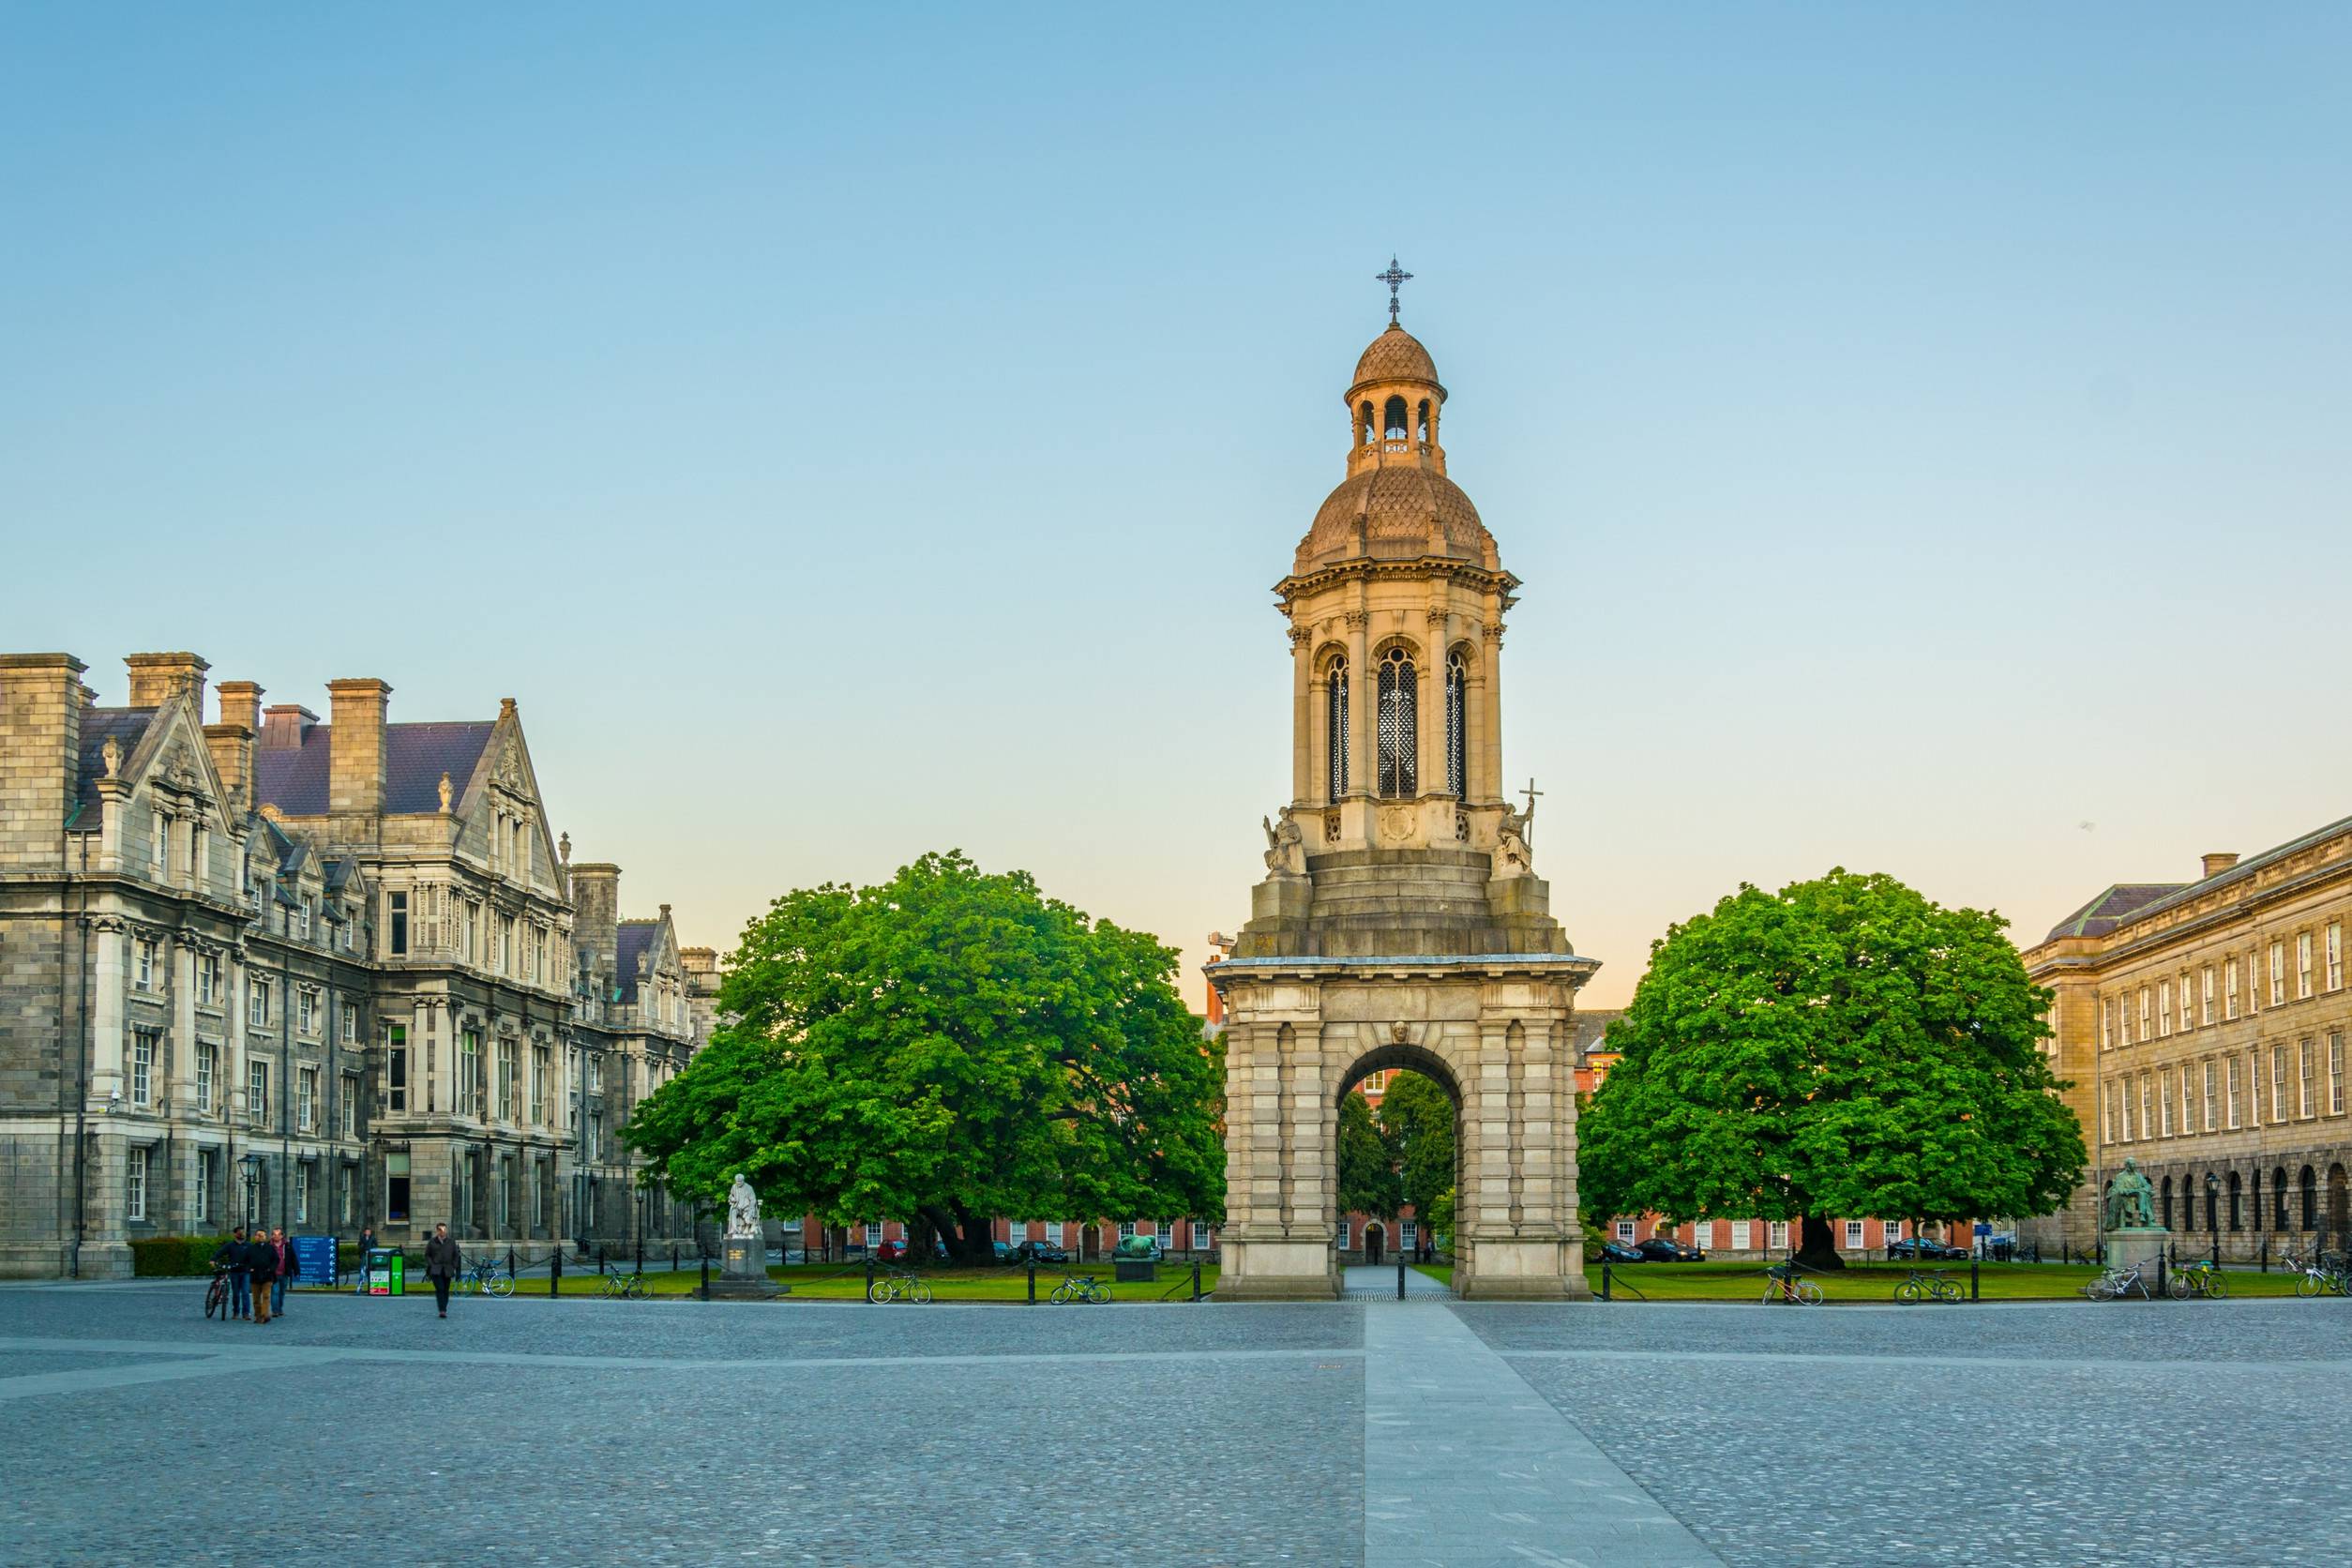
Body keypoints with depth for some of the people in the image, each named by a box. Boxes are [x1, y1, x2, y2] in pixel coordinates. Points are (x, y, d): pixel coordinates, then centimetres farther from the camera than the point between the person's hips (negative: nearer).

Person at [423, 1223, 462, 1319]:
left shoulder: (451, 1241, 9)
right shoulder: (432, 1241, 5)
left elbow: (456, 1255, 14)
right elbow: (427, 1255, 9)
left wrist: (454, 1267, 4)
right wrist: (430, 1265, -4)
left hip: (447, 1270, 2)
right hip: (435, 1270, -2)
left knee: (446, 1290, 5)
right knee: (439, 1289, -16)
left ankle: (444, 1310, 15)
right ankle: (442, 1310, -23)